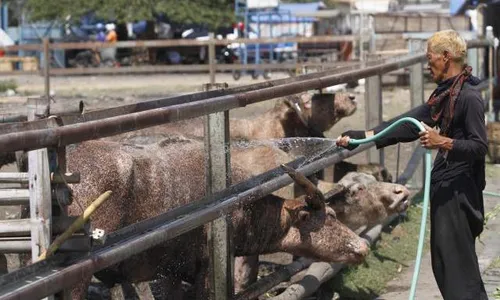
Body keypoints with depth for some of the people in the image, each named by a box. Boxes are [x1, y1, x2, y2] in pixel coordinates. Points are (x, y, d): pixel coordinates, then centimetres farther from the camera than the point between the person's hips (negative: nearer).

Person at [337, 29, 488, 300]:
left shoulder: (469, 97, -15)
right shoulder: (444, 95, 13)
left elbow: (480, 147, -19)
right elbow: (408, 123, 15)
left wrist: (443, 142, -28)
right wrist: (360, 136, 12)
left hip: (459, 189, -10)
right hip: (445, 185, 10)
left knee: (457, 260, -9)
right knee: (444, 260, 13)